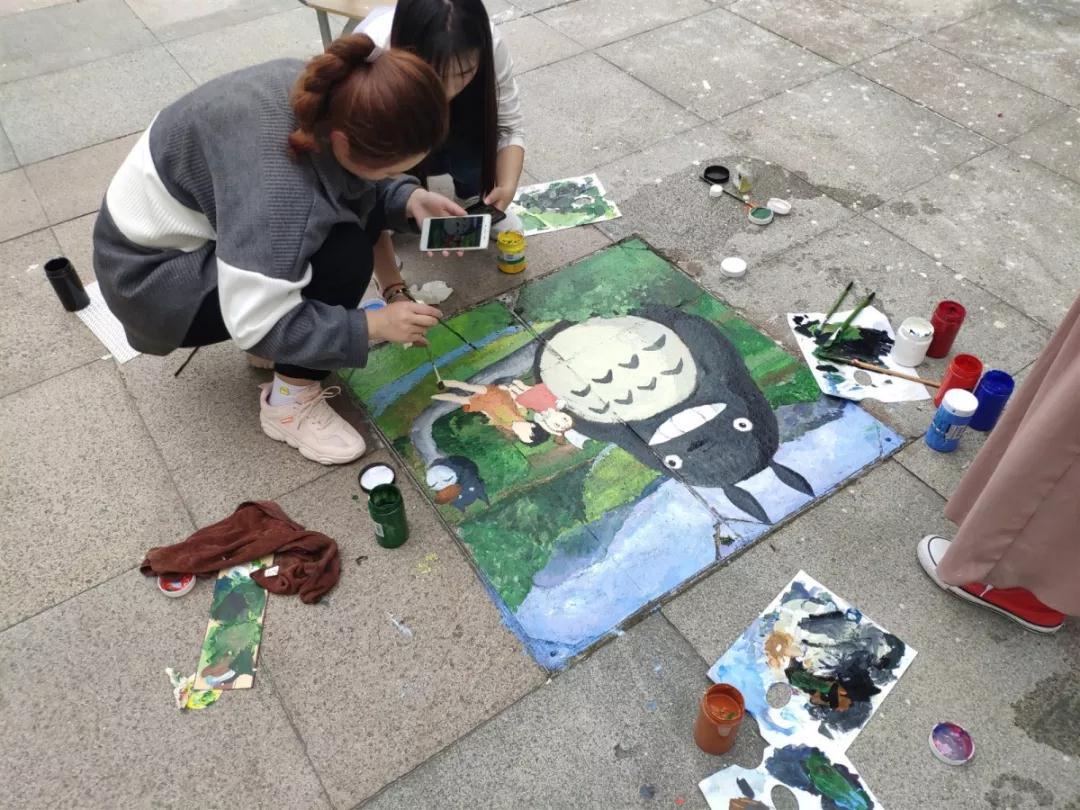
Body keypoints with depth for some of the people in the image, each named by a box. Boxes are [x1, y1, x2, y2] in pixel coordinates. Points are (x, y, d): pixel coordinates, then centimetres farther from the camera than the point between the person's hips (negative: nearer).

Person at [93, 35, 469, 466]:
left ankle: (281, 344, 8)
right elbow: (255, 323, -35)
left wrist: (410, 199, -15)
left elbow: (359, 183, 3)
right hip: (153, 273, -8)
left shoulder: (329, 95, -15)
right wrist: (372, 325, -28)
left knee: (368, 204, -4)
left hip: (204, 222, 8)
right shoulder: (276, 186, -39)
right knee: (343, 255, -26)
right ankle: (290, 402, -7)